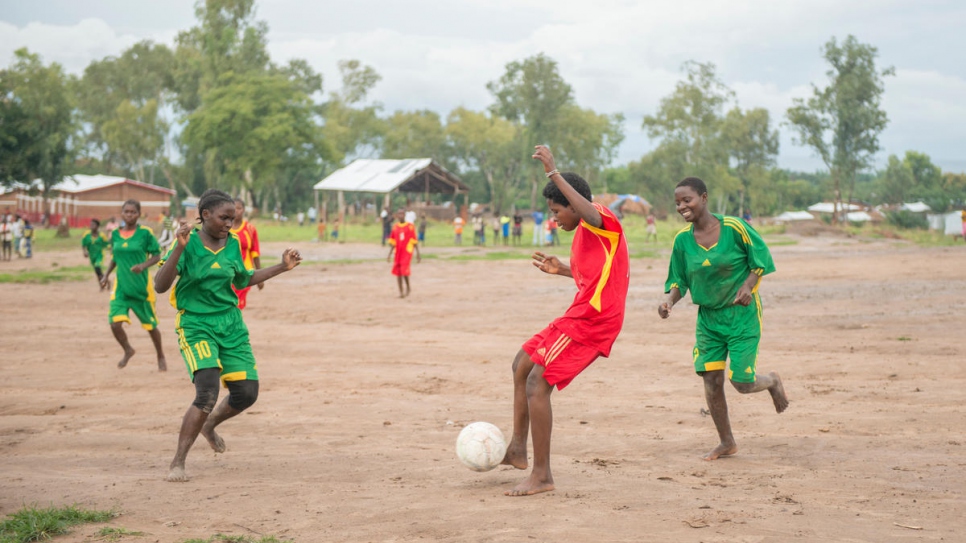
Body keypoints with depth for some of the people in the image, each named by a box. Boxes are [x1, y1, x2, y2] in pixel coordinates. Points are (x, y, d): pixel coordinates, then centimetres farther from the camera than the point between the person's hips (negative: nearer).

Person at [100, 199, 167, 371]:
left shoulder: (145, 233, -8)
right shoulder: (115, 234, 4)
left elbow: (156, 256, -5)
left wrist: (143, 265, -22)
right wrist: (106, 275, 6)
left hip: (141, 285, -3)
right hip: (121, 285, 3)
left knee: (150, 325, 9)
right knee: (115, 323, -12)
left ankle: (161, 357, 33)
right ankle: (128, 350, 18)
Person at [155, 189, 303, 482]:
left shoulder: (233, 243, 5)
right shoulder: (188, 244, -11)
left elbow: (243, 280, 23)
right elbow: (160, 285, -20)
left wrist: (282, 267, 17)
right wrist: (179, 247, -31)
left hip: (231, 325, 6)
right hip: (196, 325, -6)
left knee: (247, 392, 2)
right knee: (207, 394, -21)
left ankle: (209, 425, 34)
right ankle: (177, 463, -9)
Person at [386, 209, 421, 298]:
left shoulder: (410, 226, -2)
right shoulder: (395, 227, 9)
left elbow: (415, 241, -1)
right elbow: (392, 242, 14)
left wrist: (418, 254, -2)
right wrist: (390, 254, 9)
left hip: (407, 252, -4)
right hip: (398, 252, 5)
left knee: (404, 270, -16)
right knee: (397, 271, 3)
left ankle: (408, 288, 7)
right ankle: (401, 291, 14)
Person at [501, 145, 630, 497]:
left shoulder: (602, 222, -12)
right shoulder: (584, 234, 18)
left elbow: (591, 212, -38)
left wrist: (553, 173, -38)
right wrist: (562, 269, 23)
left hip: (592, 320, -11)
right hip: (578, 317, 11)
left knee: (537, 383, -13)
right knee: (522, 365, 18)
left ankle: (542, 475, -7)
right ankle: (518, 448, 26)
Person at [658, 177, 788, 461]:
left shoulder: (734, 227, -15)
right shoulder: (682, 240, -4)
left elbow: (761, 259, -5)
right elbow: (679, 280, 5)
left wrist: (748, 285, -20)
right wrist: (669, 301, -15)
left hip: (742, 313, -4)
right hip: (708, 316, 4)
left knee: (742, 382, -8)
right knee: (711, 379, 0)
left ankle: (772, 381, 30)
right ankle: (726, 442, 18)